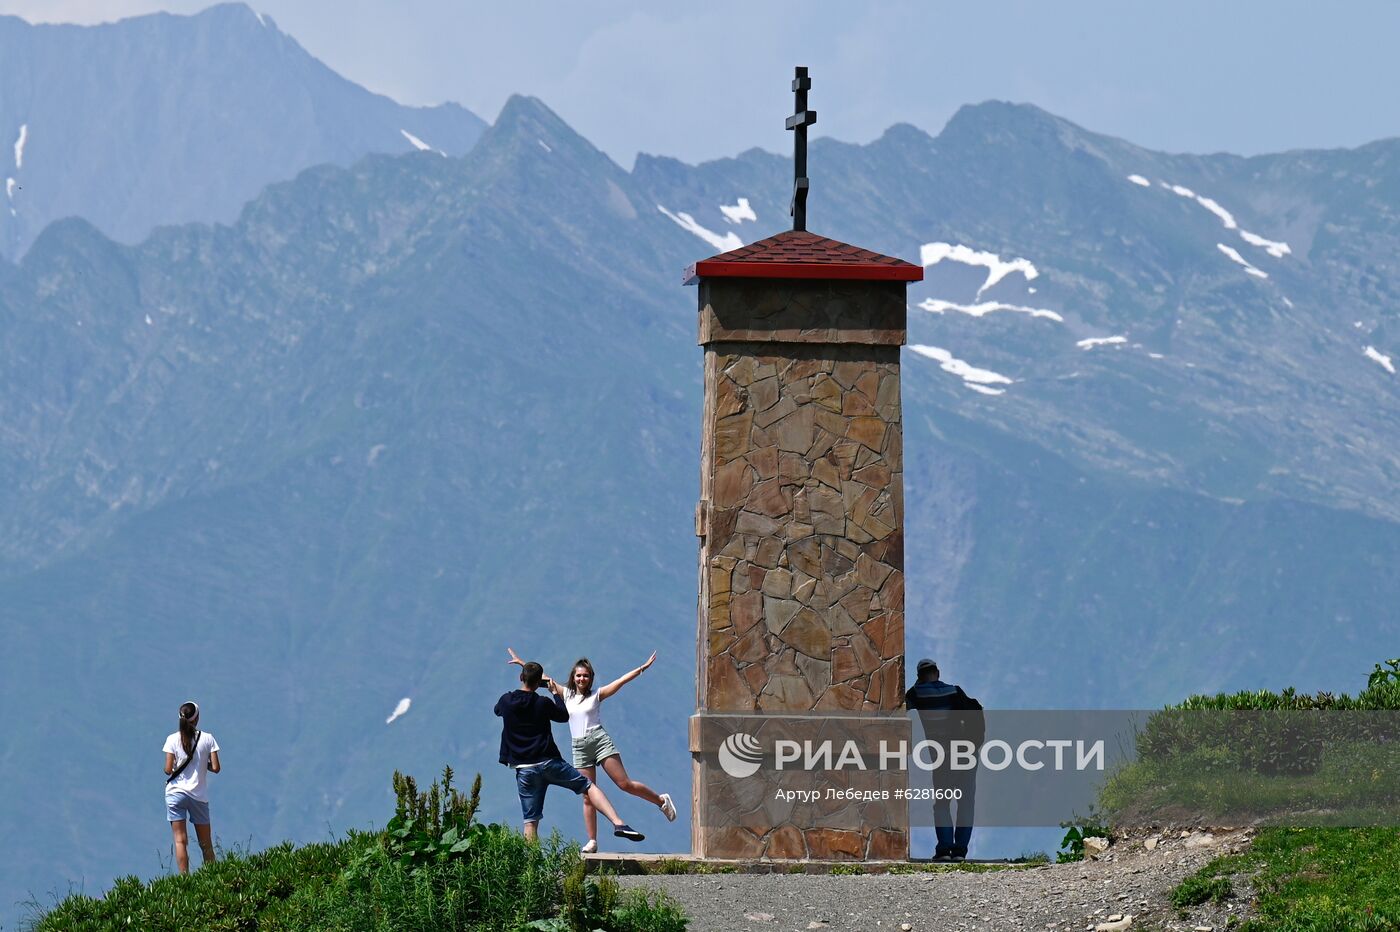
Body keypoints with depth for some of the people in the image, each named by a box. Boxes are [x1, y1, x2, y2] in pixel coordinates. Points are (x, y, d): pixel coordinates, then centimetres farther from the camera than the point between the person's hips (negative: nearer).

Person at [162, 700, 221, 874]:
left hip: (175, 792, -1)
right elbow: (216, 768, -6)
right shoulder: (207, 739, -3)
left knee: (180, 840, -3)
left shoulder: (173, 740, -5)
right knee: (206, 843, 11)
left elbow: (168, 770, -9)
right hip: (199, 795, 1)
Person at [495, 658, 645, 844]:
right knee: (588, 787, 6)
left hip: (524, 770, 2)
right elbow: (564, 716, 13)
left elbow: (497, 710, 27)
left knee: (530, 821, 4)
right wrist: (555, 693, 25)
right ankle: (618, 824, -10)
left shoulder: (506, 700, 1)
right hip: (549, 763, -2)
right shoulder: (543, 703, -5)